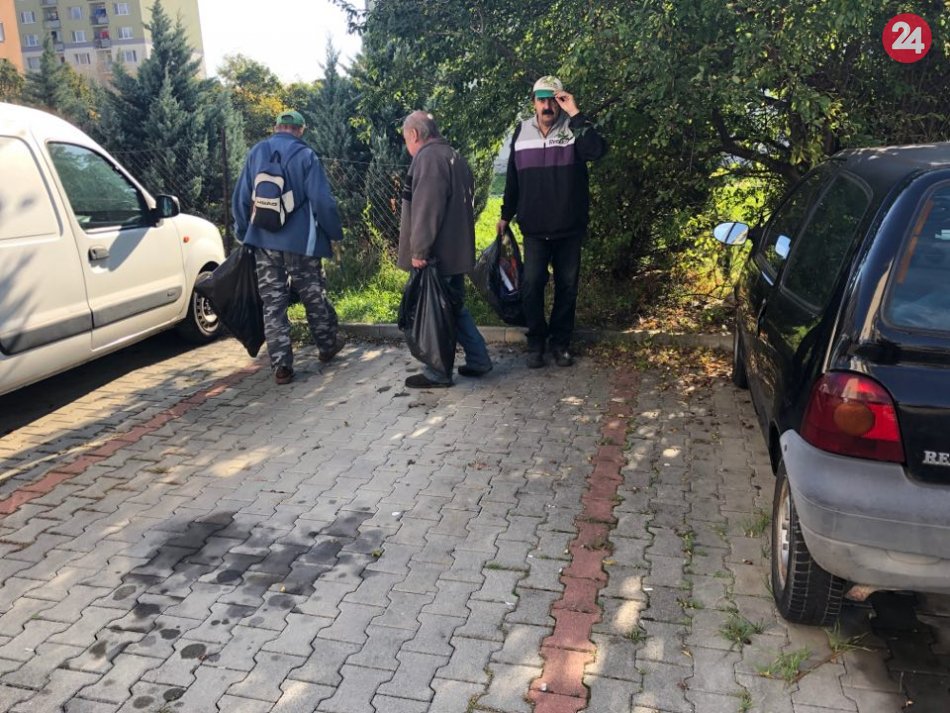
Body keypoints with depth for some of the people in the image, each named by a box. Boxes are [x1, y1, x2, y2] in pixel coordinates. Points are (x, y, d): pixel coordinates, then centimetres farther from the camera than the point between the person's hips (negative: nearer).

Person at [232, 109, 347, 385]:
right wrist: (335, 232, 1)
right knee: (314, 295, 14)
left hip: (264, 241, 3)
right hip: (300, 240, -3)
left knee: (272, 303, 5)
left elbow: (240, 199, 9)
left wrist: (243, 234, 18)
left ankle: (281, 366, 3)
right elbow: (322, 201, -11)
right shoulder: (305, 155, -5)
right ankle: (327, 345, 30)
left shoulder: (255, 153, 8)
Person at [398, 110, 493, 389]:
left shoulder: (428, 157, -13)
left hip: (437, 254, -10)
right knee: (455, 307, 17)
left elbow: (427, 208, -22)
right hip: (456, 251, 10)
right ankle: (478, 360, 22)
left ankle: (437, 373, 7)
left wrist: (419, 250, -20)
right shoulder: (454, 157, 18)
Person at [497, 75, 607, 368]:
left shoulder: (573, 129, -3)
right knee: (532, 284, -2)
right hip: (534, 228, 1)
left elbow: (597, 150, -25)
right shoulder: (522, 131, 5)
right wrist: (506, 214, 14)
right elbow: (513, 177, 12)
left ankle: (561, 342, 20)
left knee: (567, 286, 7)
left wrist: (575, 113, -24)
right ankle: (536, 342, 13)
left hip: (569, 227, -1)